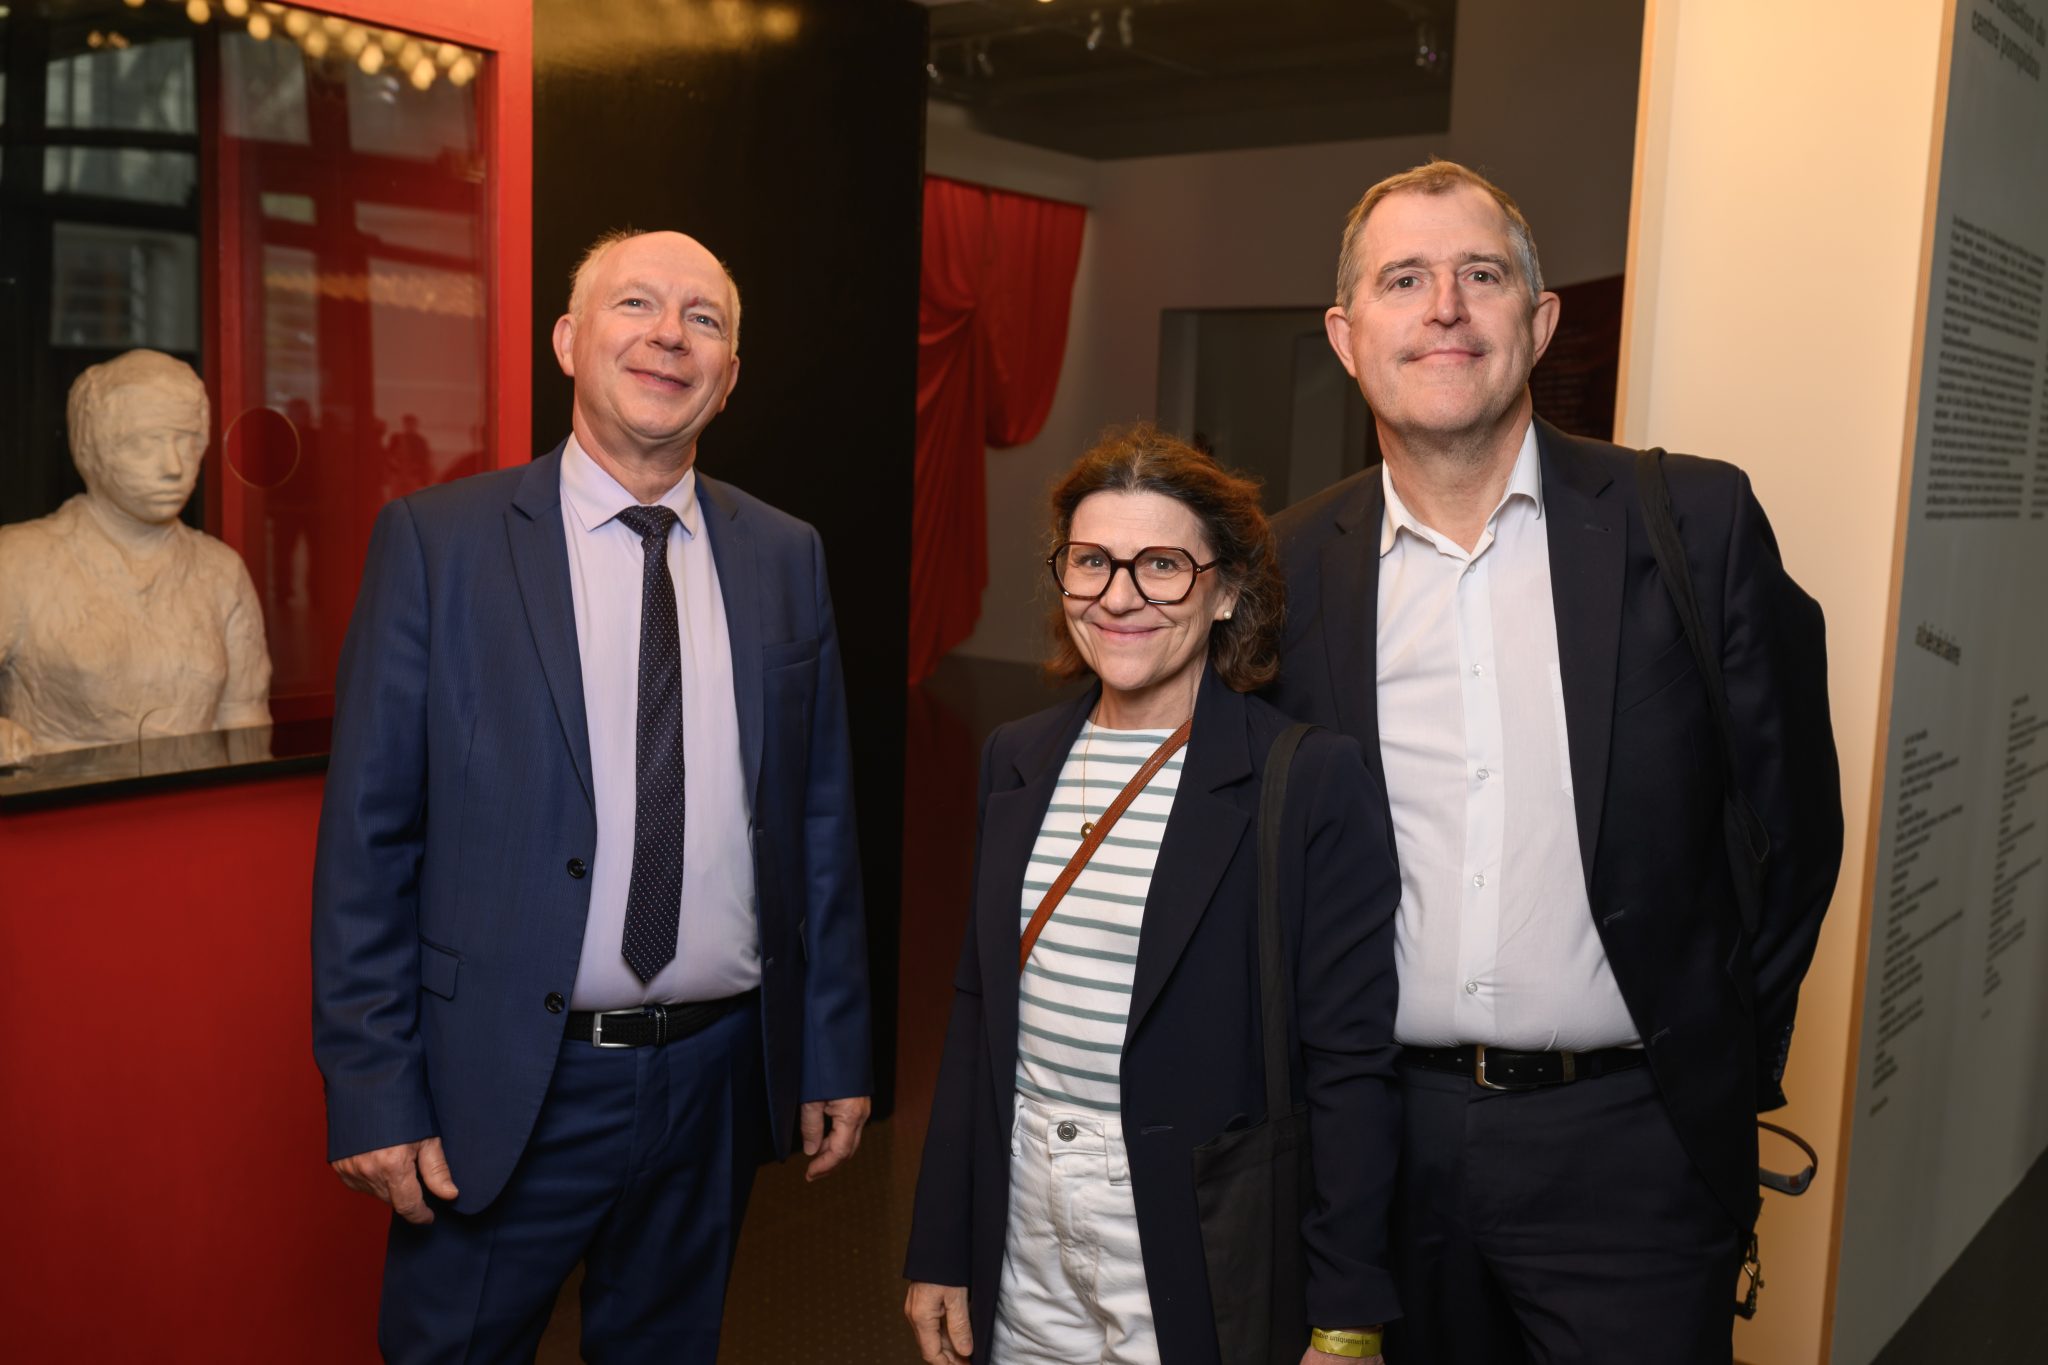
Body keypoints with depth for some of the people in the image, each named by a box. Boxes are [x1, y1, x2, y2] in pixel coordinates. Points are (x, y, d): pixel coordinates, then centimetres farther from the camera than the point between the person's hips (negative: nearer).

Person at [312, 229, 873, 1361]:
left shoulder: (786, 558, 3)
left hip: (718, 1078, 3)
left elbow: (820, 822, 6)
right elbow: (365, 836, -6)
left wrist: (834, 1055, 7)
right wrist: (372, 1094, -9)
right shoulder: (436, 541, -6)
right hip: (507, 1090, -3)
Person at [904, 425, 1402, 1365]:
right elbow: (978, 1012, 7)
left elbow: (1351, 1067, -12)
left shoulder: (1313, 781, -12)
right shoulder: (1016, 759, 3)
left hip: (1205, 1272, -4)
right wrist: (940, 1255, 8)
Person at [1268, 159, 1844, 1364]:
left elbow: (1791, 818, 1)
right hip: (1385, 1132, 2)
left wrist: (1724, 1067, 4)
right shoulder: (1292, 566, -1)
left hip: (1626, 1141, -1)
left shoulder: (1694, 522, -6)